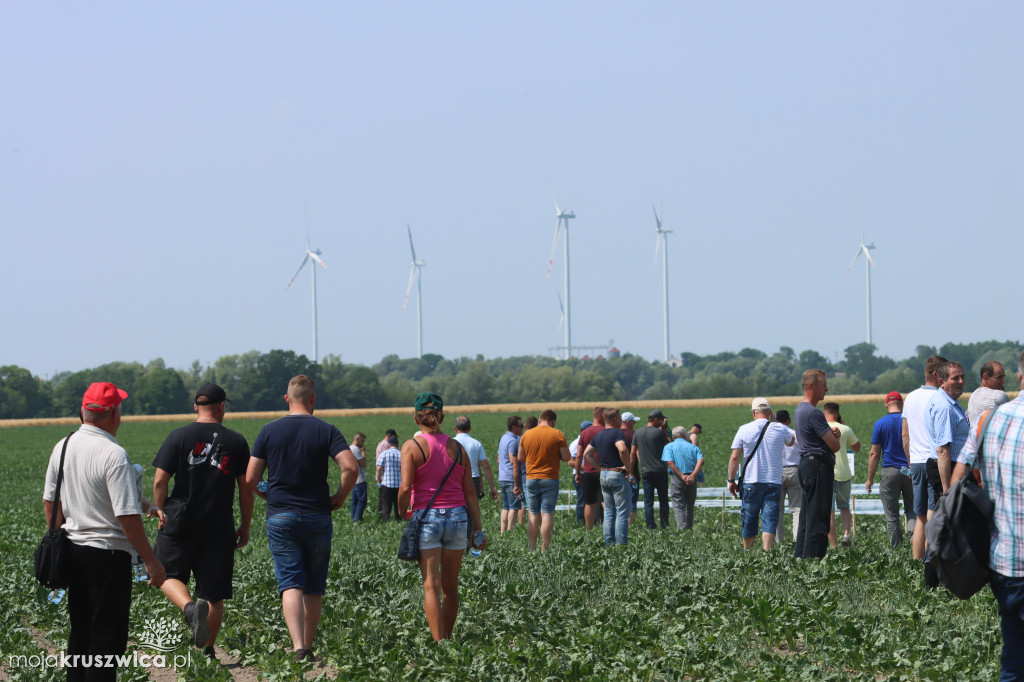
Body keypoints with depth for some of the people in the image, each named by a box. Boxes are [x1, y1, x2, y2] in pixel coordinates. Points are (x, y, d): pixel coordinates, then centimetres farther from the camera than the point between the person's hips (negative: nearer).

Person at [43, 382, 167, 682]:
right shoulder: (114, 455, -19)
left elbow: (50, 501, 13)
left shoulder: (62, 447, 4)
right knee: (108, 636, -1)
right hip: (108, 553, -8)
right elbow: (127, 517, -21)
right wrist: (151, 561, -13)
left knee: (80, 632, 18)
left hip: (72, 549, 8)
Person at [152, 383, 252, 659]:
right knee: (214, 594, 9)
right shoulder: (236, 441, 2)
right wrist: (245, 526, 13)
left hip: (181, 524, -1)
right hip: (219, 528, 1)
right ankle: (207, 650, 13)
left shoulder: (178, 436, -2)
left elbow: (160, 481, -6)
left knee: (170, 574, 13)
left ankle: (189, 607, -16)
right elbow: (246, 488, 4)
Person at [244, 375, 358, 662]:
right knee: (314, 588, 12)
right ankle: (308, 647, 17)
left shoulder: (269, 431, 1)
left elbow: (249, 480, 0)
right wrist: (340, 496, 2)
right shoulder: (326, 431, -2)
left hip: (280, 517, 0)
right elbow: (351, 468, -16)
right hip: (317, 517, 0)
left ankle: (298, 646, -23)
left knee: (291, 584, -6)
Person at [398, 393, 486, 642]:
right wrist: (478, 530, 9)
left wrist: (402, 515, 4)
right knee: (451, 586, 13)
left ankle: (438, 643, -14)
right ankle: (447, 639, 23)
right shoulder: (457, 448, 7)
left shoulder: (412, 446, -4)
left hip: (426, 518, -4)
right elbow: (470, 492, 7)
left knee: (431, 586, -5)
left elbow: (405, 488, -13)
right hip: (457, 517, 4)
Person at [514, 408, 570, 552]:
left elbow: (520, 458, 10)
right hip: (550, 479, -3)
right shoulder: (557, 435, -5)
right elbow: (566, 457, -6)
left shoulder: (526, 435, 4)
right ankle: (544, 550, -6)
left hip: (531, 479, 3)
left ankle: (532, 549, 9)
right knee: (547, 514, -2)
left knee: (534, 515, 10)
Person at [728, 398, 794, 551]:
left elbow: (735, 458, -2)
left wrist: (731, 480, 6)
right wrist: (775, 421, 22)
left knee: (749, 520, 12)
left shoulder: (744, 430, -2)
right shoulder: (780, 429, 0)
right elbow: (791, 442, 24)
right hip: (774, 482, 0)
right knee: (769, 521, -4)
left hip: (751, 481, 0)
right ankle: (767, 553, -18)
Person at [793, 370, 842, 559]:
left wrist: (832, 433, -3)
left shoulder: (800, 410, 16)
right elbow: (835, 446, -16)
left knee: (806, 519, 13)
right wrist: (835, 436, 6)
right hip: (818, 467, -11)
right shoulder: (813, 413, -17)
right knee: (818, 521, -9)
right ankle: (812, 561, -10)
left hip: (807, 465, 11)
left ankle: (799, 558, 16)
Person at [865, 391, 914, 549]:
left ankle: (896, 547, 3)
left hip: (890, 471, -1)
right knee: (911, 509, 11)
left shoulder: (880, 424, -1)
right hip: (911, 471, 1)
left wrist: (870, 479, 6)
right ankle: (914, 534, -14)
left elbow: (874, 454, -1)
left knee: (892, 515, 4)